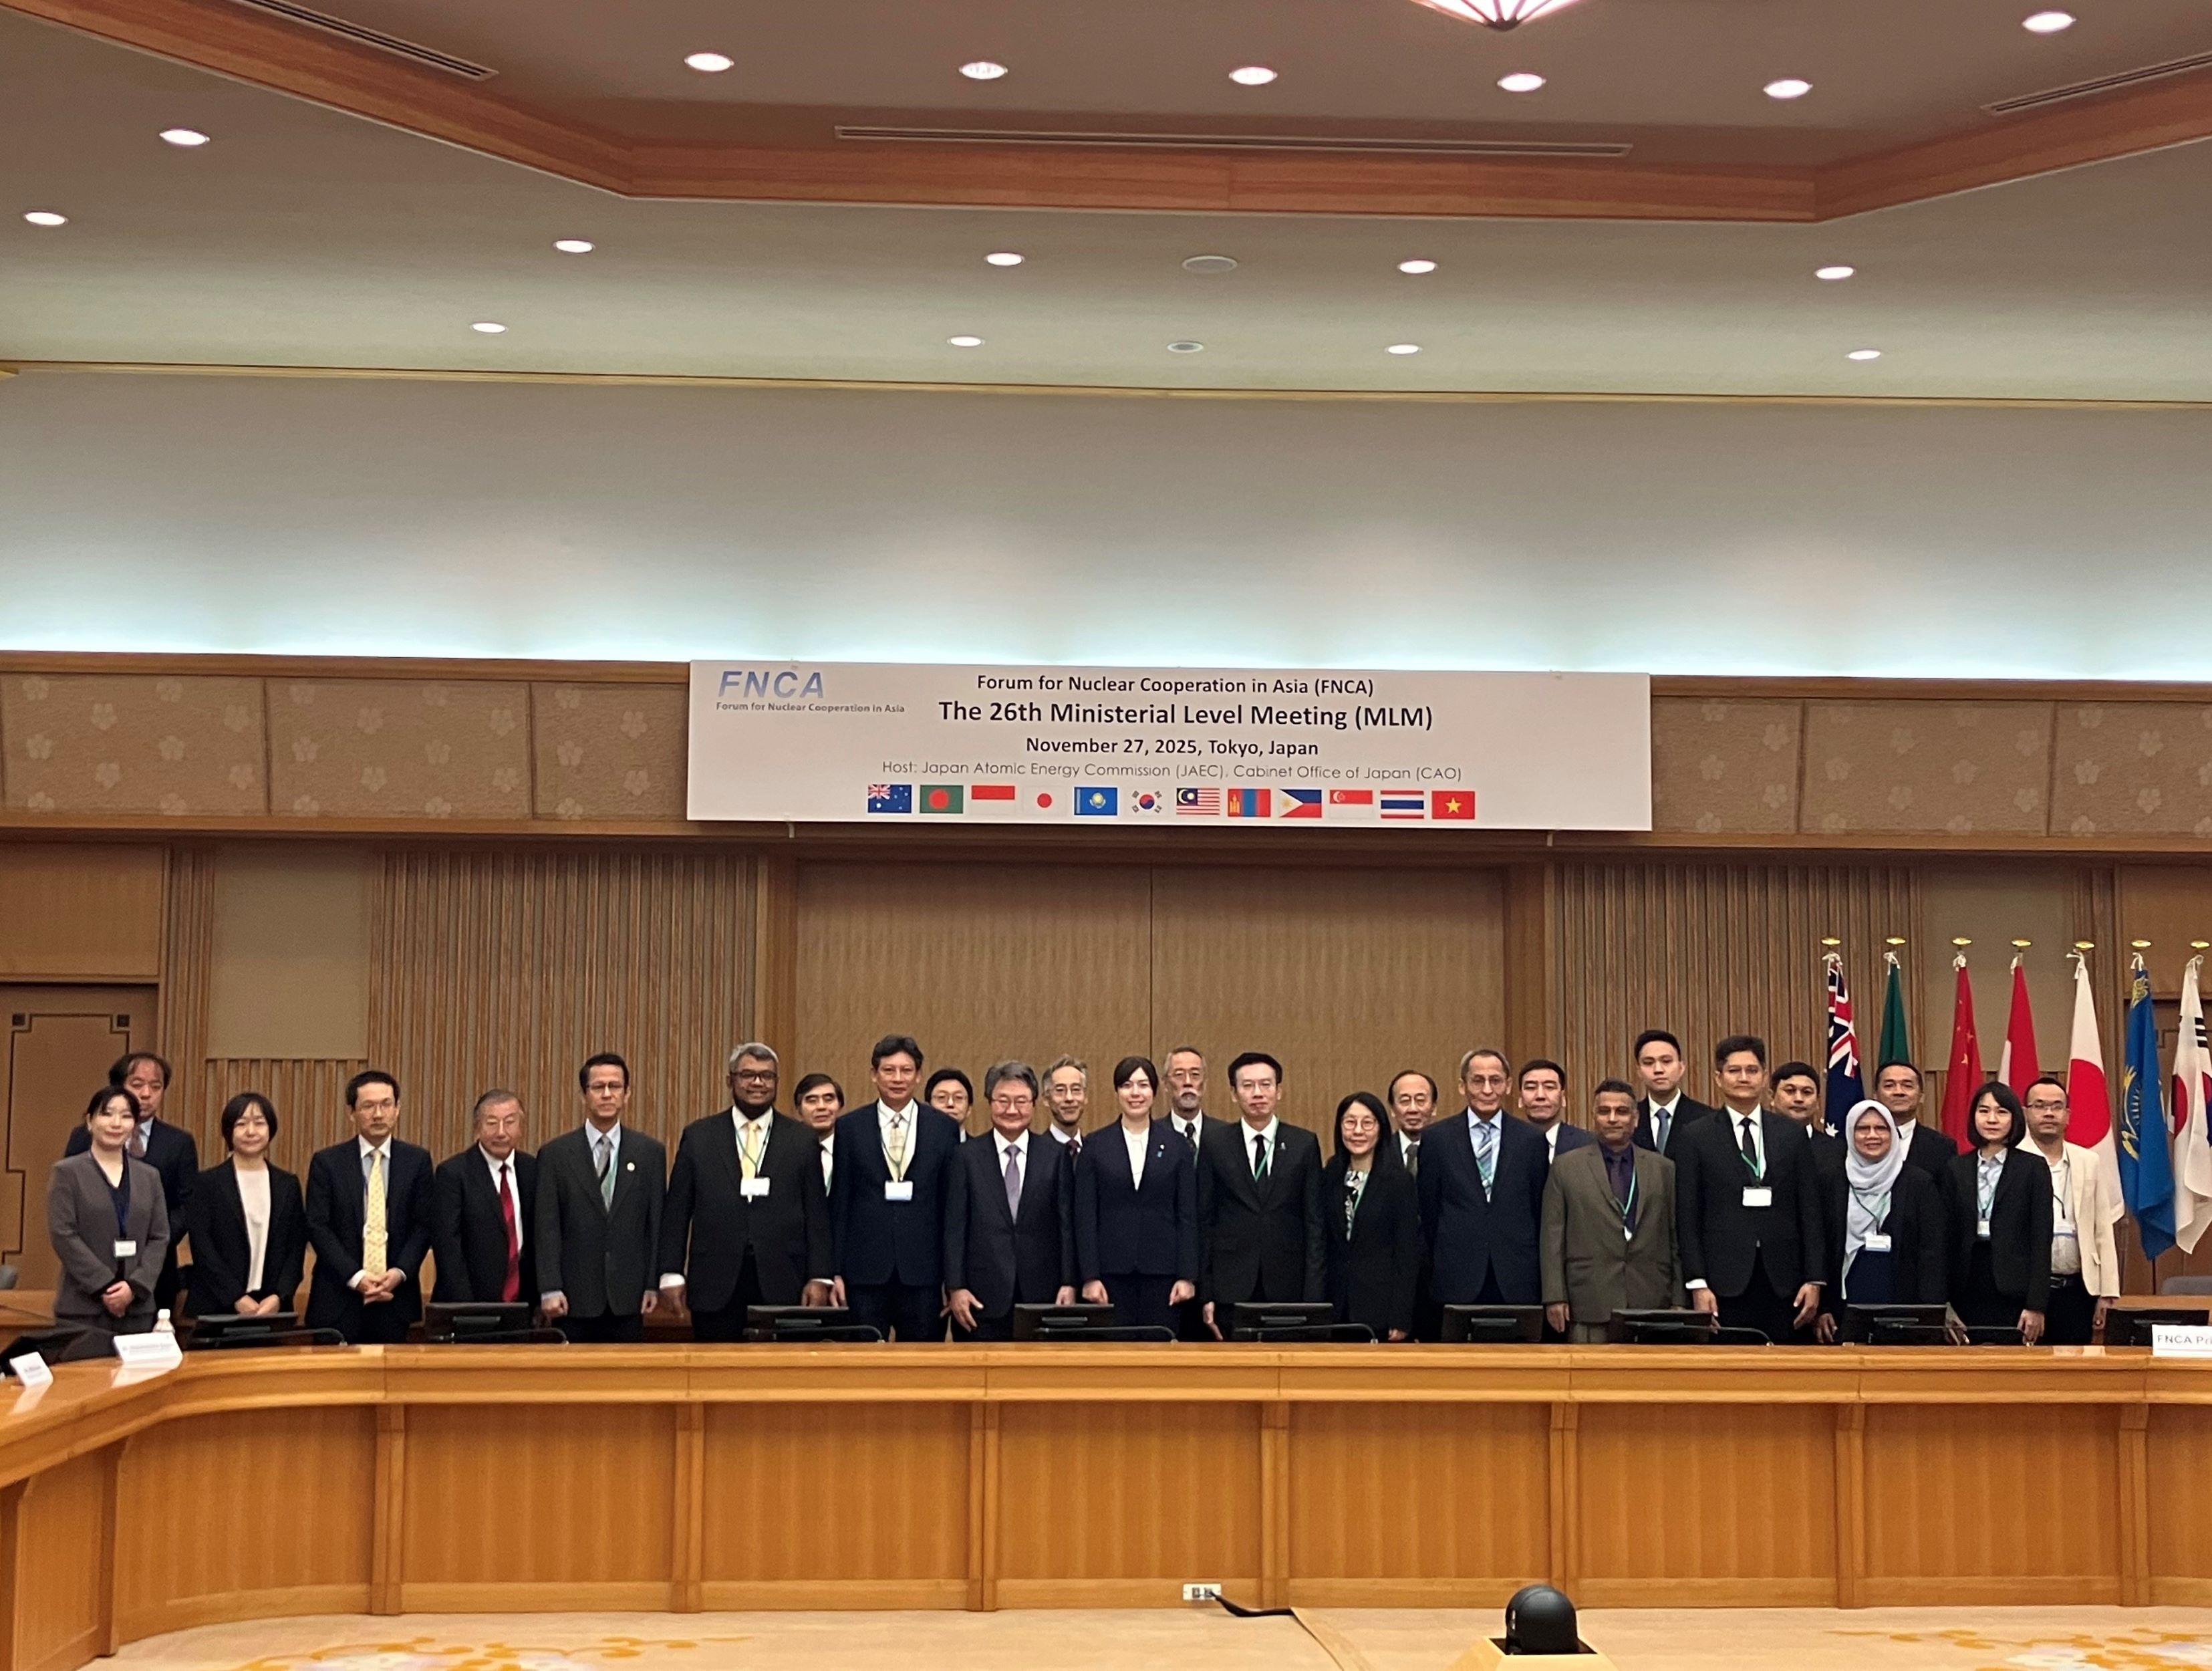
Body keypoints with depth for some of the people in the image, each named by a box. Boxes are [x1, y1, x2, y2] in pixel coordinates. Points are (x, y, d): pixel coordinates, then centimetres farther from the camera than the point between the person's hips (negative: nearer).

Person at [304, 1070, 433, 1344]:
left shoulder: (417, 1160, 6)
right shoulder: (327, 1162, 2)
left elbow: (424, 1225, 5)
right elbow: (317, 1227, -3)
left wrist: (400, 1272, -11)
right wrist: (355, 1277, -13)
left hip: (396, 1297, 1)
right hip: (339, 1299, -1)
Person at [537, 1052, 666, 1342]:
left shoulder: (651, 1152, 7)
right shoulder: (556, 1154, 3)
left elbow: (657, 1223, 7)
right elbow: (547, 1228, -1)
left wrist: (654, 1285, 2)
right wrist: (550, 1290, -8)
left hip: (628, 1298, 1)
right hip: (574, 1299, -1)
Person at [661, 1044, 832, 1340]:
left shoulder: (802, 1141, 8)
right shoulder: (698, 1136, 9)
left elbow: (817, 1216, 6)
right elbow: (676, 1212, 7)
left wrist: (819, 1278, -2)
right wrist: (671, 1274, -1)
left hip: (781, 1288, 0)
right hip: (715, 1286, 0)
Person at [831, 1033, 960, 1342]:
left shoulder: (944, 1128, 5)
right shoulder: (849, 1127, 5)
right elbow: (839, 1204, 5)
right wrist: (835, 1272, 0)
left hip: (923, 1270, 0)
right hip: (865, 1270, 0)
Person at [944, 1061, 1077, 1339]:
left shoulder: (1057, 1156, 8)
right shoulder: (966, 1157, 5)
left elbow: (1067, 1225, 6)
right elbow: (954, 1229, 3)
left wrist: (1069, 1284, -1)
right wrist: (955, 1288, -5)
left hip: (1042, 1296, 1)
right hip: (983, 1299, -1)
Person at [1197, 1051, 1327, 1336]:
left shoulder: (1304, 1144, 5)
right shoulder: (1214, 1142, 5)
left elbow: (1316, 1223, 4)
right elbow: (1204, 1221, 5)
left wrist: (1314, 1297, -3)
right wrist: (1206, 1295, -1)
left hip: (1288, 1288, 0)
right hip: (1232, 1289, 0)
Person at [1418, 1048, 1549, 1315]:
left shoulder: (1532, 1140, 6)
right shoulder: (1437, 1139, 5)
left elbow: (1542, 1212, 9)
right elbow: (1427, 1212, 8)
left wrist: (1543, 1280, 8)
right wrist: (1434, 1270, 7)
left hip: (1517, 1283, 0)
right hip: (1457, 1283, 0)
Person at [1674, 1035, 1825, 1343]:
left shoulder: (1792, 1135, 11)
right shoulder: (1695, 1136, 5)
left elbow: (1810, 1212, 10)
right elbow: (1687, 1217, 1)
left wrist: (1814, 1281, 3)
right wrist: (1697, 1284, -7)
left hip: (1783, 1283, 2)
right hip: (1723, 1281, -2)